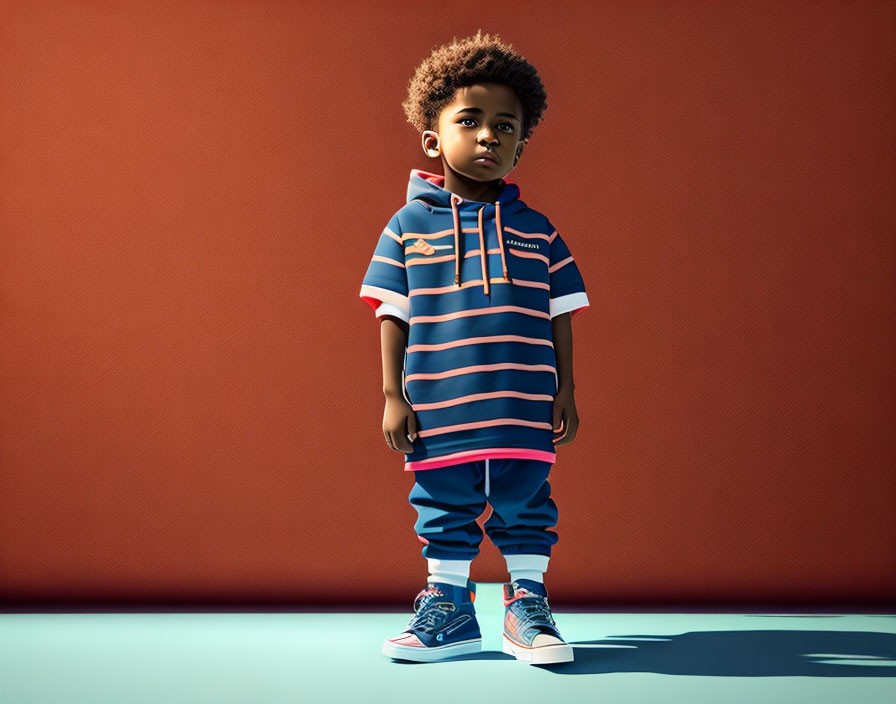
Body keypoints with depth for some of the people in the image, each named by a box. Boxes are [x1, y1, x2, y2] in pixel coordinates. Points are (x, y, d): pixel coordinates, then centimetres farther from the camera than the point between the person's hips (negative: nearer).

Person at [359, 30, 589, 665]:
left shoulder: (536, 230, 6)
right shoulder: (409, 226, 2)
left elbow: (560, 316, 9)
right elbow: (394, 317, 3)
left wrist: (566, 392, 6)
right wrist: (393, 395, -1)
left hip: (525, 411, 1)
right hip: (439, 411, -1)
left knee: (526, 505, 8)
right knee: (444, 509, 10)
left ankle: (528, 602, 22)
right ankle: (448, 603, 24)